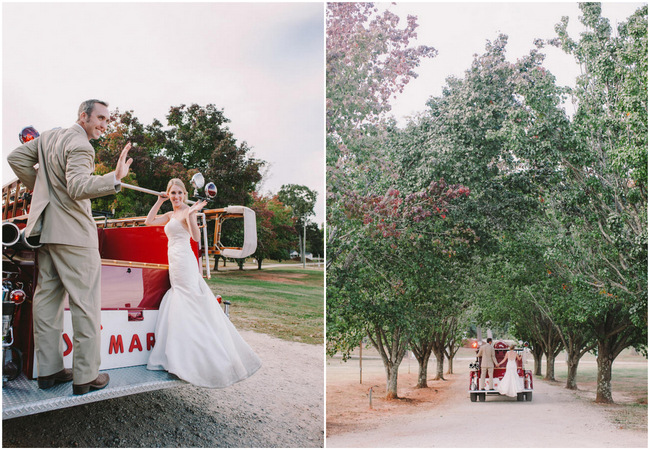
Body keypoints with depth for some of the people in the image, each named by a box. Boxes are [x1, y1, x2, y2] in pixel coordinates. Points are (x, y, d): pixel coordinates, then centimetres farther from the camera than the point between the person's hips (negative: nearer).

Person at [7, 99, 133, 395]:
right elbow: (78, 188, -27)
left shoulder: (48, 136, 13)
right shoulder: (80, 146, -15)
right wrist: (115, 178, -38)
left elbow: (16, 158, 18)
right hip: (73, 232, -9)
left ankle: (48, 370, 19)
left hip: (45, 228, 9)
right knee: (85, 303, -4)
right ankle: (85, 376, 0)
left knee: (47, 298, 12)